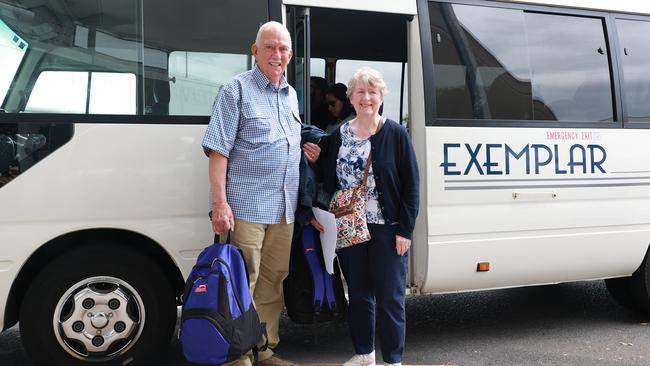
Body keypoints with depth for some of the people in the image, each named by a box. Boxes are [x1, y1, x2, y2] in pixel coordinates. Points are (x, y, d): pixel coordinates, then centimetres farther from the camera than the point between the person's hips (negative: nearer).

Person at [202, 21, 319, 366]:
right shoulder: (236, 89, -3)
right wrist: (220, 203, -18)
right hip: (247, 205, -7)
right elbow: (218, 150, -10)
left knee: (273, 280, 13)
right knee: (243, 283, -2)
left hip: (284, 207, 7)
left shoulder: (291, 94, 17)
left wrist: (307, 151, 8)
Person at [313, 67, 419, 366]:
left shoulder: (396, 134, -6)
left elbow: (411, 185, -6)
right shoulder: (338, 136, 5)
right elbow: (327, 181, 12)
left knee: (389, 297, 3)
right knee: (358, 294, 14)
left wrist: (405, 230, -9)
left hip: (388, 230, -3)